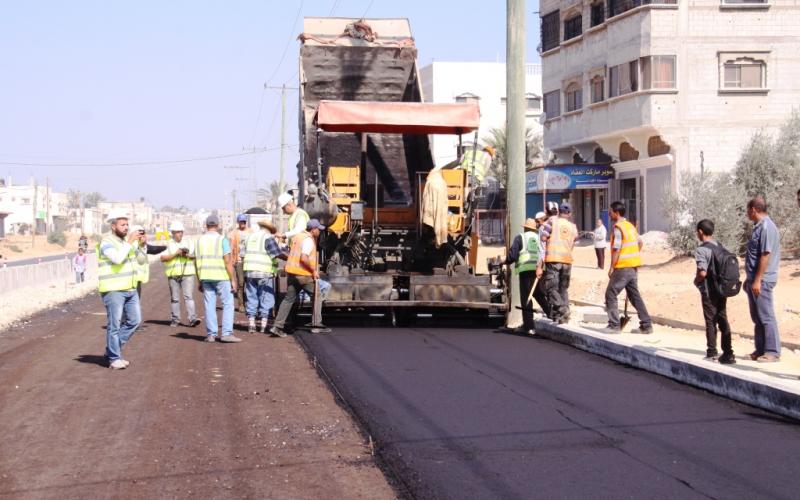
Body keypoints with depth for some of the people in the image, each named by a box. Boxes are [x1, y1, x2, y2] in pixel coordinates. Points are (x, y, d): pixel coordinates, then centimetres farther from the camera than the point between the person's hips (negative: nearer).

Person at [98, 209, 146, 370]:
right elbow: (117, 259, -27)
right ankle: (114, 359, 6)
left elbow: (142, 260, 15)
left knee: (134, 321, 8)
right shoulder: (107, 243, -11)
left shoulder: (126, 242, 13)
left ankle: (112, 350, 20)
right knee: (115, 325, -3)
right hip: (113, 290, -8)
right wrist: (130, 242, -21)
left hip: (130, 289, 8)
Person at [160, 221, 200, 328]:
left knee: (189, 296, -9)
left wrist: (189, 255, -8)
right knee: (174, 298, 5)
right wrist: (175, 253, -14)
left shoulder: (188, 242, 13)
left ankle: (192, 318, -16)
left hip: (187, 273, 0)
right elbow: (163, 258, -4)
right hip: (173, 274, 0)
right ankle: (175, 319, 14)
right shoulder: (168, 244, 7)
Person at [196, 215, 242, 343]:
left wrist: (200, 281, 18)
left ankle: (211, 334, 7)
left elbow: (197, 262, 11)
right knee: (228, 304, 1)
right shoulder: (222, 240, -7)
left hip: (206, 277, 5)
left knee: (209, 305, 7)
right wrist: (233, 280, -8)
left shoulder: (200, 240, 9)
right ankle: (226, 333, -6)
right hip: (222, 277, -5)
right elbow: (228, 261, -12)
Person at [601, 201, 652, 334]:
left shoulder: (618, 228, -15)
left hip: (623, 267, -9)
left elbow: (616, 249, -19)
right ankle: (646, 325, 13)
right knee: (634, 295, 14)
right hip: (633, 267, 9)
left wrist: (611, 267, -14)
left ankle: (614, 325, -1)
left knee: (611, 294, 0)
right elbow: (640, 243, 20)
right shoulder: (630, 226, 12)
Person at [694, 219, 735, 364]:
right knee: (723, 320, 9)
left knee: (710, 321, 5)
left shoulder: (702, 250, -16)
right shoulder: (720, 246, 7)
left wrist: (696, 280, -4)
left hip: (709, 291, -6)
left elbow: (702, 272, -23)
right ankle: (728, 353, 6)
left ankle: (712, 352, 13)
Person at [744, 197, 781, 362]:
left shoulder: (766, 227, -16)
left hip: (762, 280, -10)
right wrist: (749, 279, 22)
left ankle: (772, 352, -2)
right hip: (754, 279, 10)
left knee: (766, 317, -6)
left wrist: (757, 280, -22)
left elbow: (765, 255, -21)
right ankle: (761, 350, 21)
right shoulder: (759, 227, 15)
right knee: (757, 317, 14)